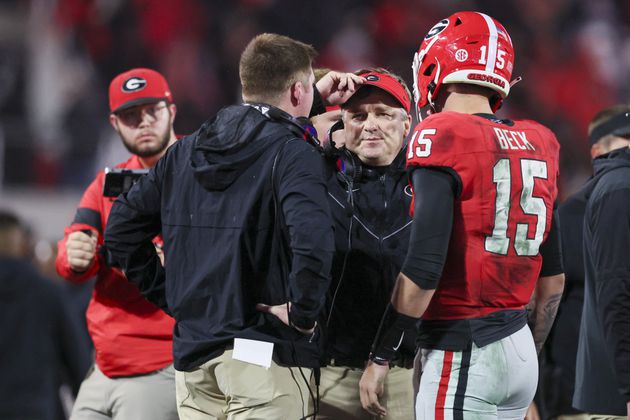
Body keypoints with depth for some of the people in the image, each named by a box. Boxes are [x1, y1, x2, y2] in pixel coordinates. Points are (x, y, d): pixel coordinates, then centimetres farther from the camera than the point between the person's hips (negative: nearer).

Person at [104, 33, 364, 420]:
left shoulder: (187, 151, 12)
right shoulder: (291, 152, -10)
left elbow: (122, 228, 17)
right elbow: (312, 239, -28)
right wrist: (302, 312, -15)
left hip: (192, 352, 7)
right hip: (262, 353, -7)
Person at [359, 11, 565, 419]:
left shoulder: (444, 139, -11)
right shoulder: (534, 145, 11)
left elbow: (423, 270, -17)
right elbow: (553, 278, 16)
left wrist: (380, 356, -9)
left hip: (463, 356, -8)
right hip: (519, 350, 8)